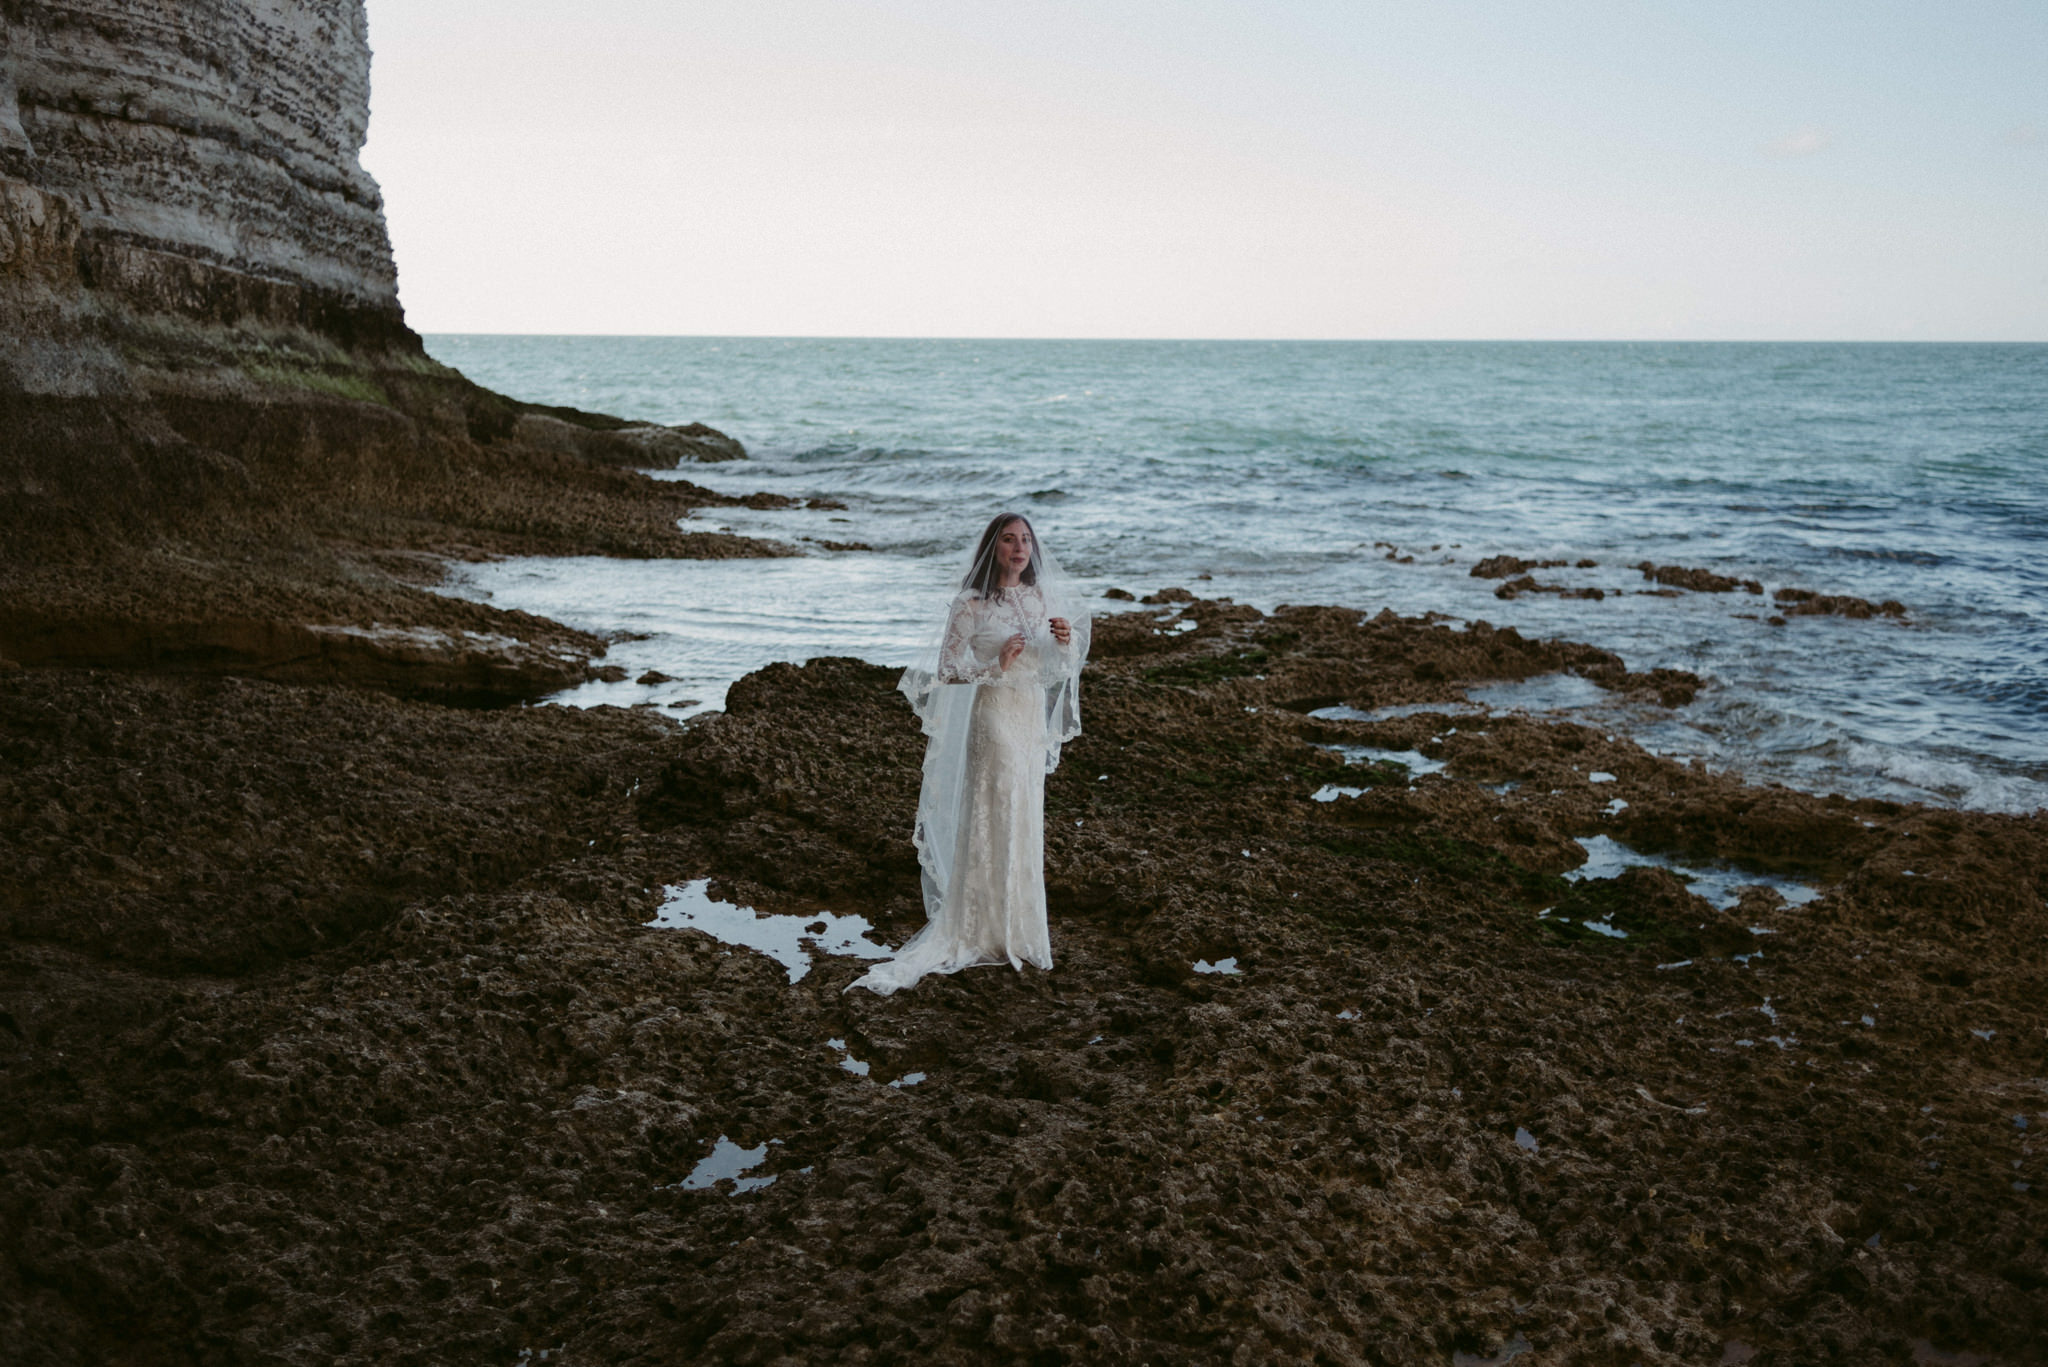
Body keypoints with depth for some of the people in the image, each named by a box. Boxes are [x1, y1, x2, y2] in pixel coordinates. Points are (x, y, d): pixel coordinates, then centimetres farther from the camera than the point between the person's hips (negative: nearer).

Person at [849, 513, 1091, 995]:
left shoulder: (1043, 599, 8)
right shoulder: (971, 605, -8)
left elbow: (1060, 670, 10)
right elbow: (948, 669, -9)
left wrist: (1066, 642, -10)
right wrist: (997, 665, -21)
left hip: (1034, 718, 6)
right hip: (992, 716, -6)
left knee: (1028, 818, 12)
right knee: (993, 818, -3)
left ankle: (1022, 917, 25)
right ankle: (991, 926, 7)